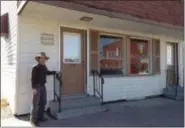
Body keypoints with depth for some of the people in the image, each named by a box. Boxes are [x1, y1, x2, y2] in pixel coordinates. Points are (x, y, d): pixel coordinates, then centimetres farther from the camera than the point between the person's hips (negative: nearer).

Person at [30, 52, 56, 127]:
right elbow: (33, 78, -17)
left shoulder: (44, 67, 8)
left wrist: (55, 72, 27)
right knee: (36, 103, -6)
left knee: (43, 102, 14)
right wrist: (34, 88, -22)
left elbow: (47, 72, 30)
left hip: (43, 86, 8)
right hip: (37, 86, -8)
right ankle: (33, 120, 3)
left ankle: (40, 117, 26)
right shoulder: (35, 68, -13)